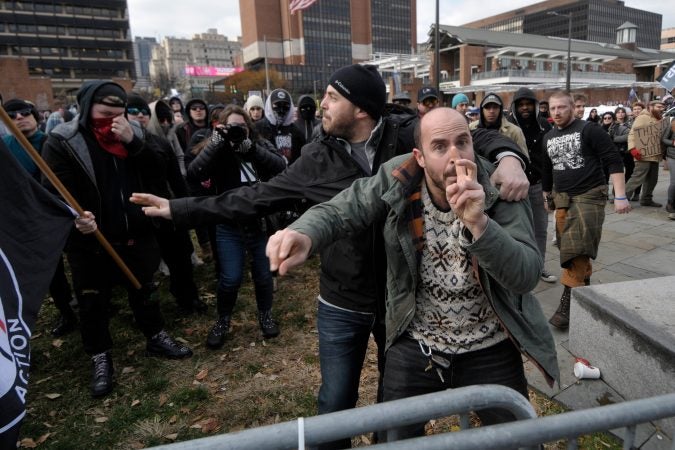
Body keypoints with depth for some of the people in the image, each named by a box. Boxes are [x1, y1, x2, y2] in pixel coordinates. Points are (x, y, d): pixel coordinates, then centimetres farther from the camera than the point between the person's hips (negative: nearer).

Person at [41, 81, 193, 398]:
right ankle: (100, 357, 31)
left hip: (135, 236, 3)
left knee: (144, 292, 19)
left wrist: (134, 142, -20)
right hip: (89, 242, -3)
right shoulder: (61, 142, -9)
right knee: (93, 303, 12)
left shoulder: (131, 133, 3)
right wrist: (75, 216, -35)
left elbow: (161, 167, -5)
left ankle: (156, 338, 38)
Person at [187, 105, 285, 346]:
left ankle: (265, 315, 38)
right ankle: (222, 320, 26)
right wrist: (216, 142, -26)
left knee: (263, 274, 12)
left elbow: (280, 167, -20)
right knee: (230, 278, -2)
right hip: (229, 226, -1)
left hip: (261, 222, 1)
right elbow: (194, 174, -22)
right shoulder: (215, 152, -4)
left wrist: (249, 146, -29)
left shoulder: (261, 146, -1)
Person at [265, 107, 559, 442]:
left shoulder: (499, 192, -17)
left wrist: (478, 222, -42)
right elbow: (337, 212, -15)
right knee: (396, 441, 16)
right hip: (415, 347, 0)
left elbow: (527, 276, -25)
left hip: (489, 351, 0)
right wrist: (304, 234, -39)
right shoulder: (396, 182, -15)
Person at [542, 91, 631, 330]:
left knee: (576, 250, -14)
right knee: (569, 247, 12)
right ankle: (584, 288, 33)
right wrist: (547, 196, 26)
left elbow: (614, 161, -11)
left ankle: (567, 303, -10)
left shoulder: (588, 130, -8)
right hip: (562, 198, 6)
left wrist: (620, 196, -16)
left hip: (589, 196, -6)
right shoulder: (548, 137, 10)